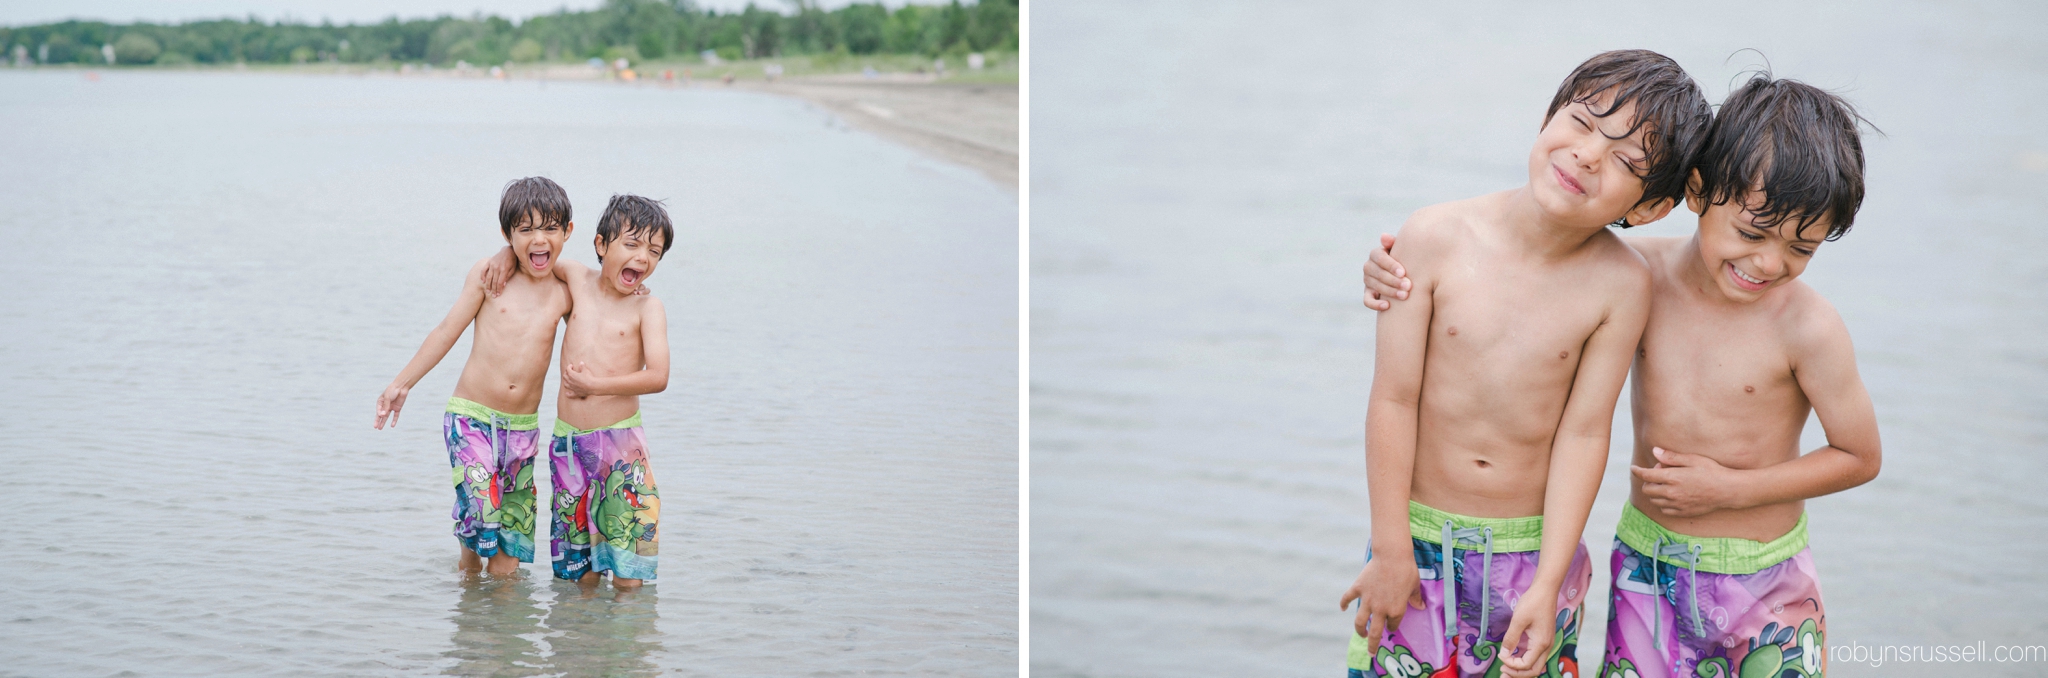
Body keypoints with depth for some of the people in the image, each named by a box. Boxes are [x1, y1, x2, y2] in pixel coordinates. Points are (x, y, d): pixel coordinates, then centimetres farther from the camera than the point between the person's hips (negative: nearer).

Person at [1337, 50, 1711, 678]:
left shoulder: (1620, 284, -12)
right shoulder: (1435, 239, -13)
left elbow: (1583, 432, -10)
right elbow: (1394, 401, -10)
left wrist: (1546, 586, -10)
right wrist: (1391, 552, -9)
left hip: (1535, 550, 0)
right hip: (1421, 539, 0)